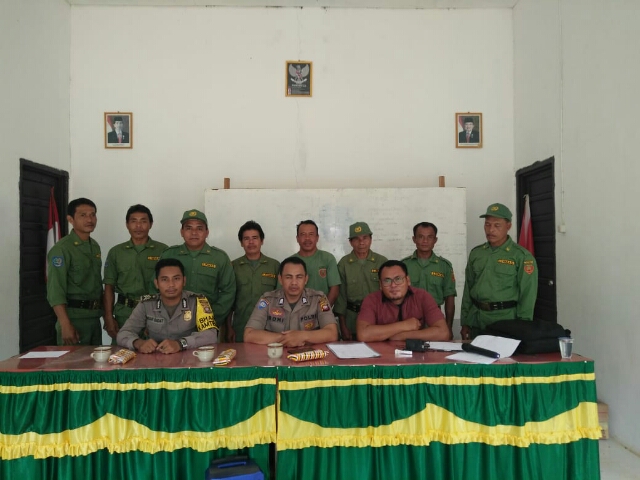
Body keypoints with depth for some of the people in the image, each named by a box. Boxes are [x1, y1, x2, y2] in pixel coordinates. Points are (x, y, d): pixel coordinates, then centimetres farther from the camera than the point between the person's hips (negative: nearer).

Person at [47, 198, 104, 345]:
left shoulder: (95, 246, 12)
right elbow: (55, 290, -17)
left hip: (94, 316, 7)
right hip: (74, 317, -7)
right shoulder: (62, 249, -11)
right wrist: (65, 325, -23)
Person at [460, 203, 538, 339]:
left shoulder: (522, 256, -6)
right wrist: (465, 323, 9)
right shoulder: (476, 253, 8)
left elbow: (527, 295, -7)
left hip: (505, 320, -4)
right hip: (476, 321, 4)